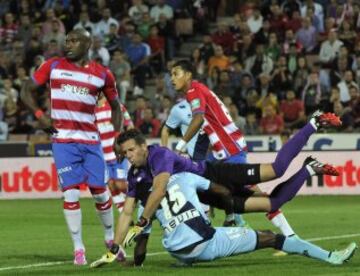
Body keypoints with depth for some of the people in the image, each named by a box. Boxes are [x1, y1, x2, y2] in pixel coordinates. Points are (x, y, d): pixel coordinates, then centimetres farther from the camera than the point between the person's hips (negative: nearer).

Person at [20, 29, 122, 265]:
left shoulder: (102, 74, 6)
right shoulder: (53, 66, 3)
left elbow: (115, 105, 18)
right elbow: (26, 91, 10)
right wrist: (40, 115, -5)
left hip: (91, 141, 1)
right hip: (63, 141, -1)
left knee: (100, 192, 3)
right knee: (71, 193, -8)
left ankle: (111, 237, 26)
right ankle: (78, 248, 1)